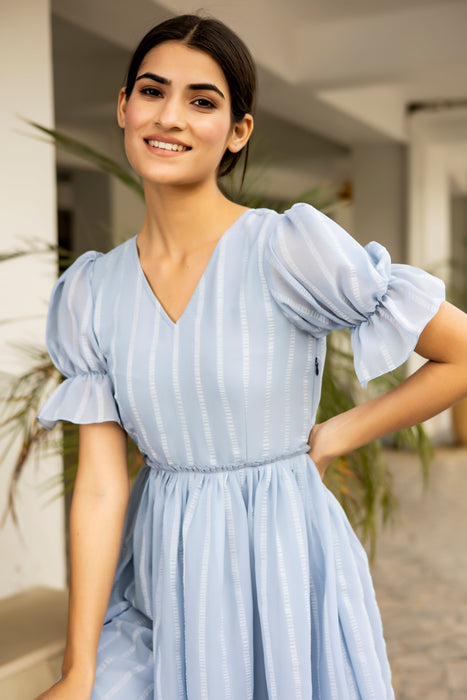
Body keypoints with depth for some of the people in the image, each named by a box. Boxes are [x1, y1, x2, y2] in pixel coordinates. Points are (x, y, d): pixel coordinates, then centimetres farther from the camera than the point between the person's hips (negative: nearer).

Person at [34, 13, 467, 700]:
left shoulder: (292, 246, -15)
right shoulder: (90, 292, -2)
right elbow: (99, 487, -4)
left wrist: (331, 438, -5)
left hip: (284, 570, -3)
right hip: (161, 581, 4)